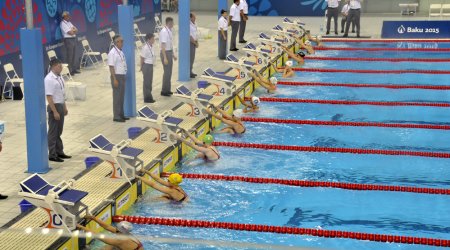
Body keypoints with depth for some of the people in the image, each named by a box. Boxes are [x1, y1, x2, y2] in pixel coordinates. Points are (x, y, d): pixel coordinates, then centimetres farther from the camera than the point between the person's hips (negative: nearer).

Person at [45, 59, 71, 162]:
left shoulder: (59, 77, 8)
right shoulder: (49, 79, -19)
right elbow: (49, 97, -22)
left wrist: (64, 107, 18)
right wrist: (55, 112, -22)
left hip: (61, 106, 9)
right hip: (54, 107, -9)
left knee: (59, 131, 17)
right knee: (53, 132, 0)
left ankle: (59, 152, 28)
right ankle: (52, 155, 8)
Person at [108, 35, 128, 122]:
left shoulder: (121, 52, 12)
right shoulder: (112, 53, -15)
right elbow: (111, 67, -18)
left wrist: (124, 77, 15)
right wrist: (115, 79, -22)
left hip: (122, 76, 9)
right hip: (117, 76, -8)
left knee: (122, 96, 14)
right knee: (117, 97, -3)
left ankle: (121, 114, 24)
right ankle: (116, 116, 4)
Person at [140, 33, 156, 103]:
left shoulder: (152, 47, 7)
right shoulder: (145, 48, -20)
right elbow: (142, 58, -16)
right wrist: (141, 67, -11)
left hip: (150, 65, 9)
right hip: (146, 65, -9)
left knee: (150, 82, 16)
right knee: (147, 82, -1)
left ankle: (149, 97, 26)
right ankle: (147, 98, 7)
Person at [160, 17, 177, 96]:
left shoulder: (169, 31, 8)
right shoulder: (164, 32, -20)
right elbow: (163, 46, -22)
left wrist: (173, 54, 20)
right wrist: (165, 58, -24)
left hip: (169, 52, 9)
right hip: (166, 53, -9)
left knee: (169, 72, 15)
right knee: (167, 72, -4)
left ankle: (167, 90, 24)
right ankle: (164, 91, 5)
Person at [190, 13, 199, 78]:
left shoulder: (194, 24, 10)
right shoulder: (189, 25, -19)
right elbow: (190, 36, -20)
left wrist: (197, 42, 6)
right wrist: (195, 43, -13)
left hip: (194, 43, 9)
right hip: (191, 43, -9)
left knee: (192, 58, 15)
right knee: (190, 58, -6)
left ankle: (190, 71, 23)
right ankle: (189, 73, 0)